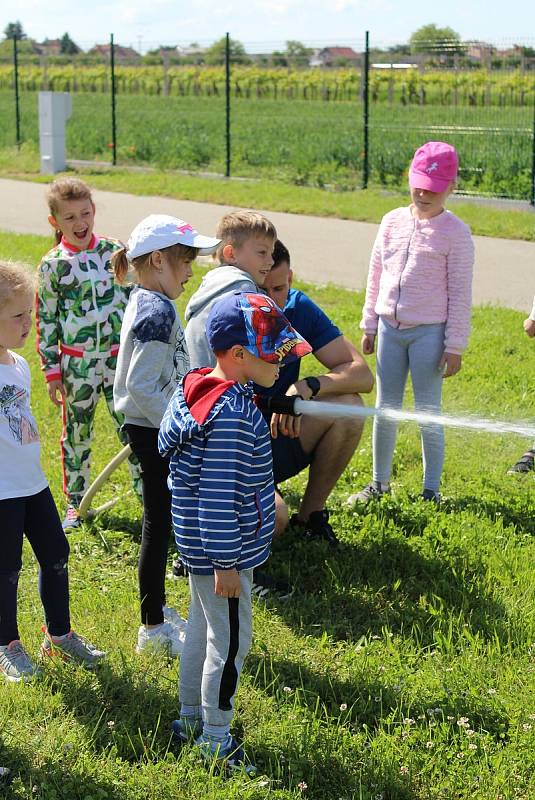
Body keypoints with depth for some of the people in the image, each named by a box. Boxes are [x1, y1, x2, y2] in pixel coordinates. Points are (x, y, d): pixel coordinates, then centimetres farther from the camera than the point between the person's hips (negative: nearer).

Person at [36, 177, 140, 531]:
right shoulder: (52, 265, -5)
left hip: (119, 357, 1)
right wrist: (52, 371, -1)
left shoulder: (115, 251, -1)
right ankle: (76, 503, 25)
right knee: (77, 434, 11)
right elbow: (45, 320, 0)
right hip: (76, 364, 0)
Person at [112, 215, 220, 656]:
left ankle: (157, 608, 33)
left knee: (160, 520, 19)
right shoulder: (159, 313, -23)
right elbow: (141, 387, -27)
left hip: (152, 431, 10)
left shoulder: (143, 302, 8)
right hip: (155, 434, -10)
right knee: (159, 523, 1)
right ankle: (153, 628, 13)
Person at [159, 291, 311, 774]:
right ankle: (215, 741, 19)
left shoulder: (199, 387, 2)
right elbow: (218, 496, -27)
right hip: (221, 551, -10)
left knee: (202, 627, 23)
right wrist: (226, 564, -21)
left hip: (198, 543, 10)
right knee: (231, 640, 4)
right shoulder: (232, 415, -28)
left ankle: (191, 718, 39)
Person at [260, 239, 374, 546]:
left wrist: (308, 387, -27)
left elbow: (363, 375, -10)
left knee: (349, 405, -19)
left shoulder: (299, 309, -5)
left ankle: (311, 513, -2)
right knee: (273, 518, -33)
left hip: (278, 441, 5)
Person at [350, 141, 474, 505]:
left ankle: (431, 490, 12)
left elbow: (460, 293, -8)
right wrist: (370, 326, 13)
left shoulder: (456, 232, -7)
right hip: (390, 328, 5)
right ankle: (379, 482, 25)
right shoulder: (393, 221, 6)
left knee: (428, 412, 0)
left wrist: (455, 345, -10)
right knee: (385, 408, 11)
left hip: (429, 331, -5)